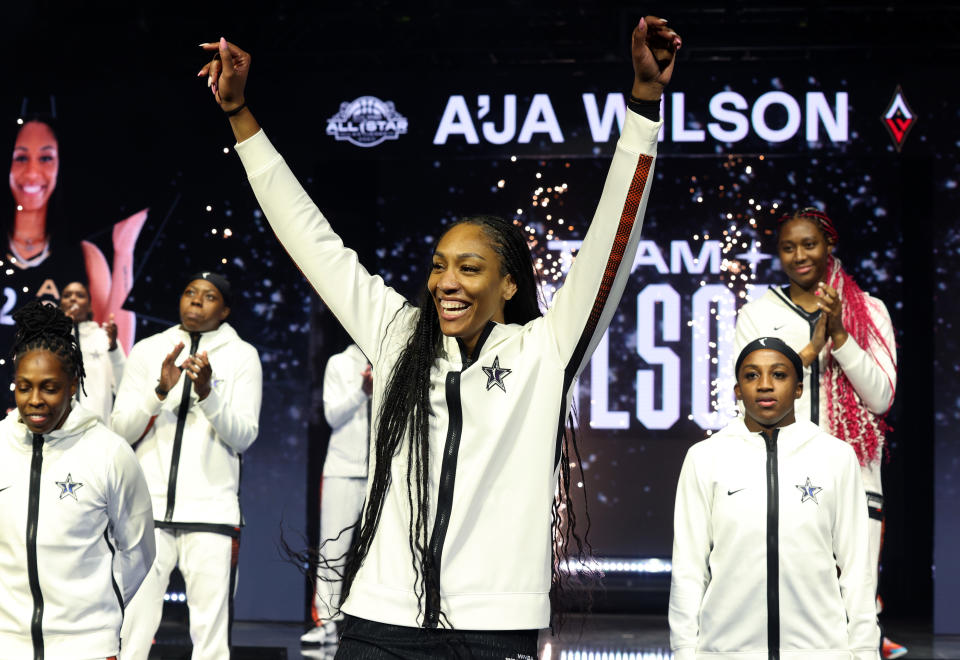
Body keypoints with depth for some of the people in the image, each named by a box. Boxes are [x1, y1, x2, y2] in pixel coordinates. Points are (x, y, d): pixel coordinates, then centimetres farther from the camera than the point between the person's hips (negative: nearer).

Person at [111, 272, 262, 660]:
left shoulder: (242, 355, 8)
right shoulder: (147, 350, 12)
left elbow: (243, 436, 0)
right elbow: (121, 429, 5)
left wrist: (207, 393, -16)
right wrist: (160, 390, -11)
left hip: (212, 509, -1)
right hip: (149, 508, 1)